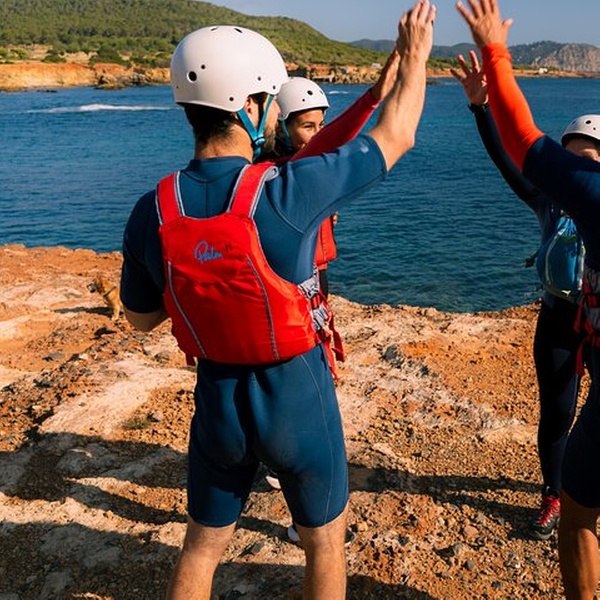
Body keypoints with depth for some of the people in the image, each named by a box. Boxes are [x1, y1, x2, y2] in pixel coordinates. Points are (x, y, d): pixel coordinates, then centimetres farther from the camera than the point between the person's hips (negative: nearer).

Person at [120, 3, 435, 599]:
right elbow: (395, 136, -8)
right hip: (298, 399, -3)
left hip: (218, 400, 4)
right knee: (324, 544, 22)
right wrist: (413, 57, 9)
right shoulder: (287, 192, -23)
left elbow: (139, 317, 4)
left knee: (202, 545, 25)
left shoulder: (152, 213, -11)